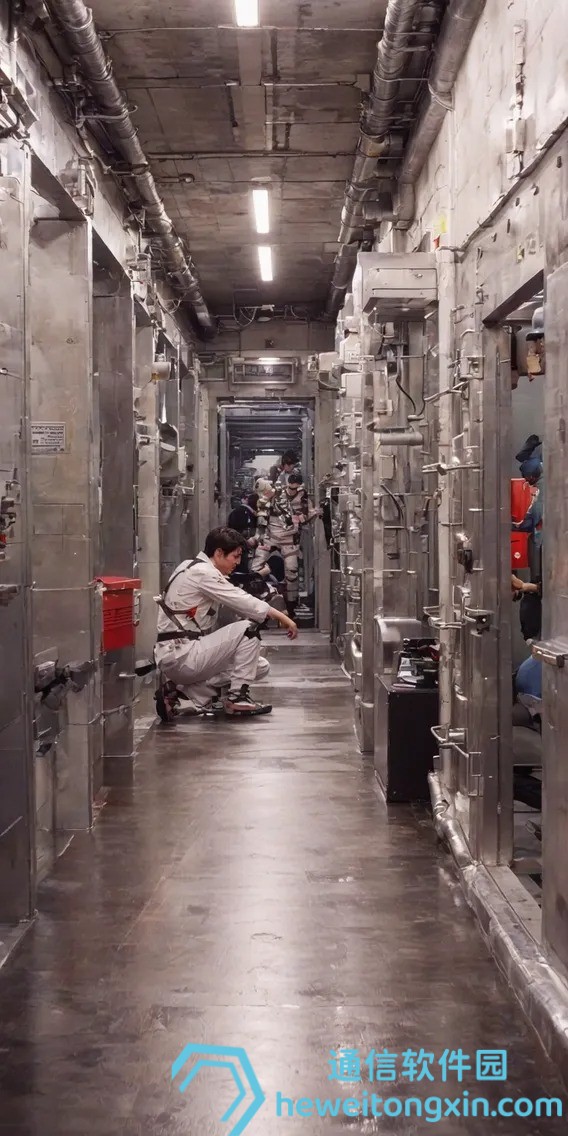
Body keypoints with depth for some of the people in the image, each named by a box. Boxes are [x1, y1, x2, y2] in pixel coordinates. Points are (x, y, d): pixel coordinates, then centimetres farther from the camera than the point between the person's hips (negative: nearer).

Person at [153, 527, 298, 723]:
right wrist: (280, 616, -9)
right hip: (181, 656, -10)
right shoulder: (203, 573, -13)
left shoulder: (191, 568, 17)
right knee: (248, 629, -11)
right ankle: (238, 697, -4)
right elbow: (241, 602, -17)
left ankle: (178, 691, 7)